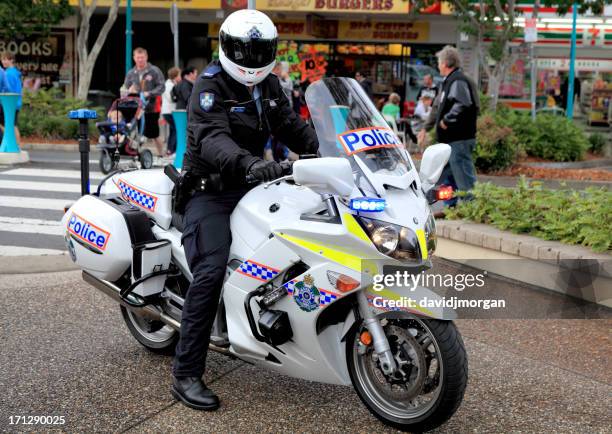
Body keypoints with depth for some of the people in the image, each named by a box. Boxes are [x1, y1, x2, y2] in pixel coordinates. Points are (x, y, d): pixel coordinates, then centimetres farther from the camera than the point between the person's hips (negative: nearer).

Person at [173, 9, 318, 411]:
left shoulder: (268, 84, 11)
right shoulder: (210, 85, -14)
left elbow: (291, 125, 13)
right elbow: (211, 138, -31)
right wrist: (249, 163, -50)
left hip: (252, 183, 8)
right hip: (211, 191, -8)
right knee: (211, 270, -25)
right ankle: (186, 374, -21)